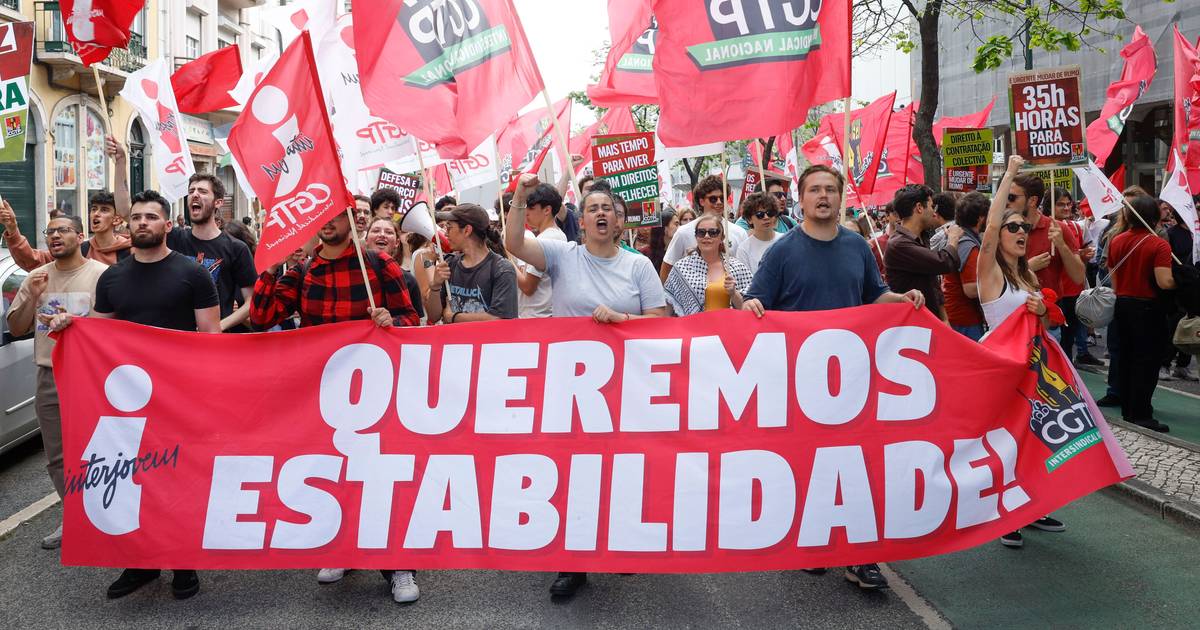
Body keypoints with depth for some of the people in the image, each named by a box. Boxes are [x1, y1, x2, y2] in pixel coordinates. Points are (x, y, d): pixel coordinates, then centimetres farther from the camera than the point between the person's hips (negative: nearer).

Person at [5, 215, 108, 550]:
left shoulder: (101, 274, -6)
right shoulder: (36, 278, 11)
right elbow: (16, 328, 13)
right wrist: (32, 297, -3)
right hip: (48, 378, 6)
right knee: (58, 458, 11)